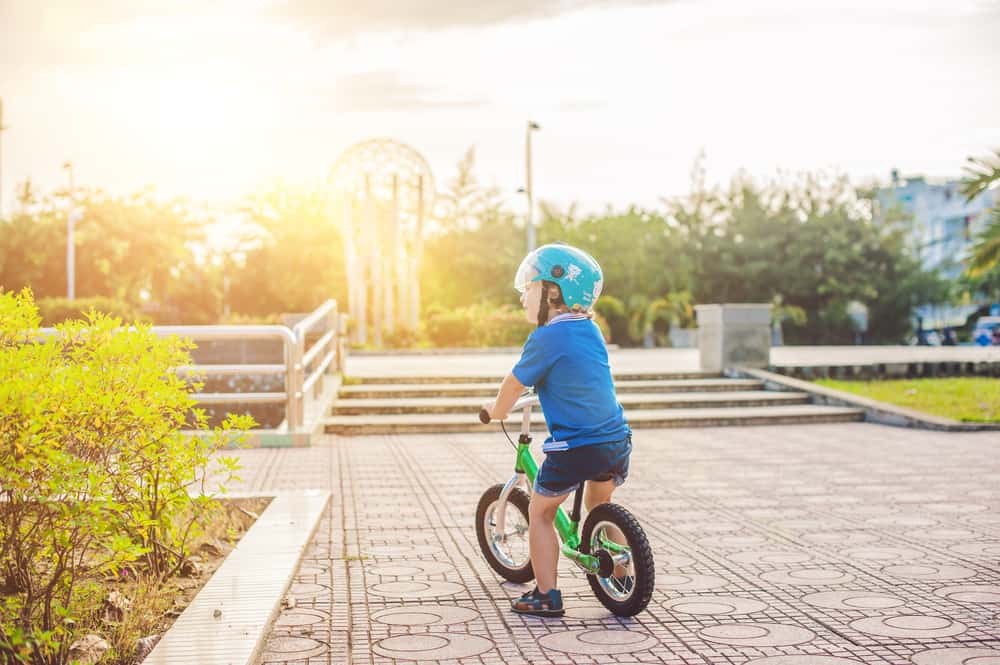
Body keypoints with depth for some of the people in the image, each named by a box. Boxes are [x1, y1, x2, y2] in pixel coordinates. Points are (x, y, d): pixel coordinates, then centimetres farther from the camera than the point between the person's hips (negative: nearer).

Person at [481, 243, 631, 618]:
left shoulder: (546, 338, -12)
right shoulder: (591, 330, 10)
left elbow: (514, 384, 0)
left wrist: (496, 410, 19)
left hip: (574, 447, -7)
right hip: (617, 440, 7)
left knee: (540, 513, 10)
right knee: (598, 504, 31)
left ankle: (546, 596, 8)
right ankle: (619, 576, 35)